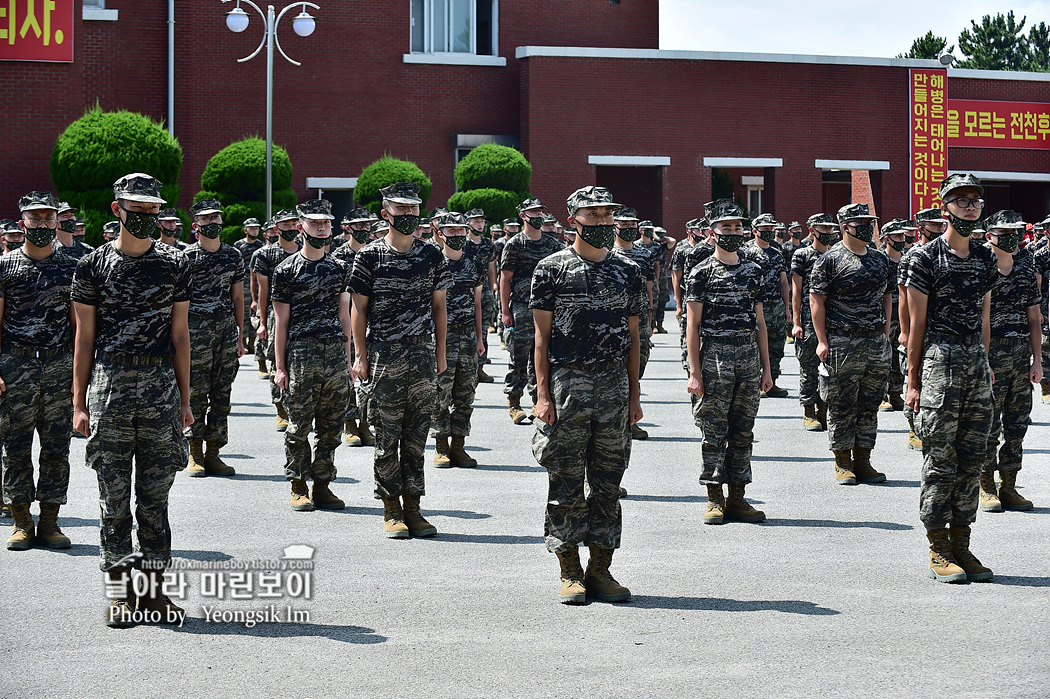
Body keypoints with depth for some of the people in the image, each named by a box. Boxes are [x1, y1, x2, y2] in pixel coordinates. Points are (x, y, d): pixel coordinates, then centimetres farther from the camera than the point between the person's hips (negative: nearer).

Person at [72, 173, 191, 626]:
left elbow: (179, 334, 11)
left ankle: (154, 588, 12)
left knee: (156, 494, 5)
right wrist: (79, 404, 1)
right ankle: (119, 593, 9)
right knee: (114, 495, 2)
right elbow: (84, 338, 5)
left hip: (161, 387, 1)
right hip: (109, 386, -1)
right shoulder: (94, 265, 4)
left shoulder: (174, 265, 8)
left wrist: (184, 398, 8)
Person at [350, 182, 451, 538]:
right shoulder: (370, 255, 0)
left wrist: (440, 354, 10)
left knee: (416, 436, 5)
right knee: (387, 436, 1)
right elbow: (359, 308, 1)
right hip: (384, 354, -3)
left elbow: (438, 306, 13)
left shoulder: (432, 256, 9)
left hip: (423, 353, 3)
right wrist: (361, 356, -3)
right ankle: (392, 511, 9)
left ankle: (412, 508, 12)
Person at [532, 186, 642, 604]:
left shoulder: (628, 271, 11)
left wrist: (634, 396, 9)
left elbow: (632, 337, 13)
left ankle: (600, 570, 15)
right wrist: (543, 394, -8)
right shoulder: (553, 268, 0)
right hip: (568, 382, -3)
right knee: (567, 483, 0)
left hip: (615, 384, 4)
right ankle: (570, 573, 8)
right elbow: (542, 335, -1)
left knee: (608, 483, 7)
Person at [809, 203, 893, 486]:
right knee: (842, 407, 0)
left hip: (876, 344, 6)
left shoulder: (880, 259, 14)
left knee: (869, 406, 8)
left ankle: (863, 461, 16)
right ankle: (843, 464, 8)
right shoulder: (830, 259, -5)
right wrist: (822, 341, -12)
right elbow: (816, 300, -6)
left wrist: (885, 334, 12)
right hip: (842, 343, -6)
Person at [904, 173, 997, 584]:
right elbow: (917, 324, -5)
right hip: (939, 360, -6)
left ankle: (961, 546, 14)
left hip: (977, 362, 6)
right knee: (941, 459, -4)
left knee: (972, 458, 7)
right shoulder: (926, 257, -4)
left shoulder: (985, 259, 14)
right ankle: (939, 552, 3)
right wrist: (913, 381, -7)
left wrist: (985, 366, 16)